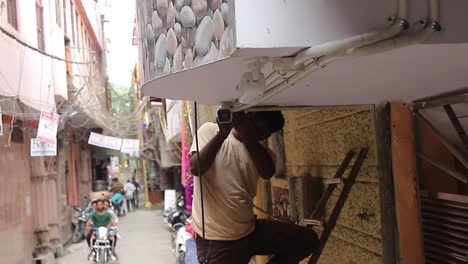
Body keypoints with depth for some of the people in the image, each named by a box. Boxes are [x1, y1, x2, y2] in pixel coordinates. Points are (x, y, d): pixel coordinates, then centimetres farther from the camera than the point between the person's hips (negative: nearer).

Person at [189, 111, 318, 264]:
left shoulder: (259, 151, 7)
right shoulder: (210, 131, -2)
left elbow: (267, 173, -18)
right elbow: (195, 168, -18)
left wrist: (246, 133, -27)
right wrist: (222, 133, -23)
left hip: (250, 230, 5)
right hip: (216, 239, -5)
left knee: (308, 239, 3)